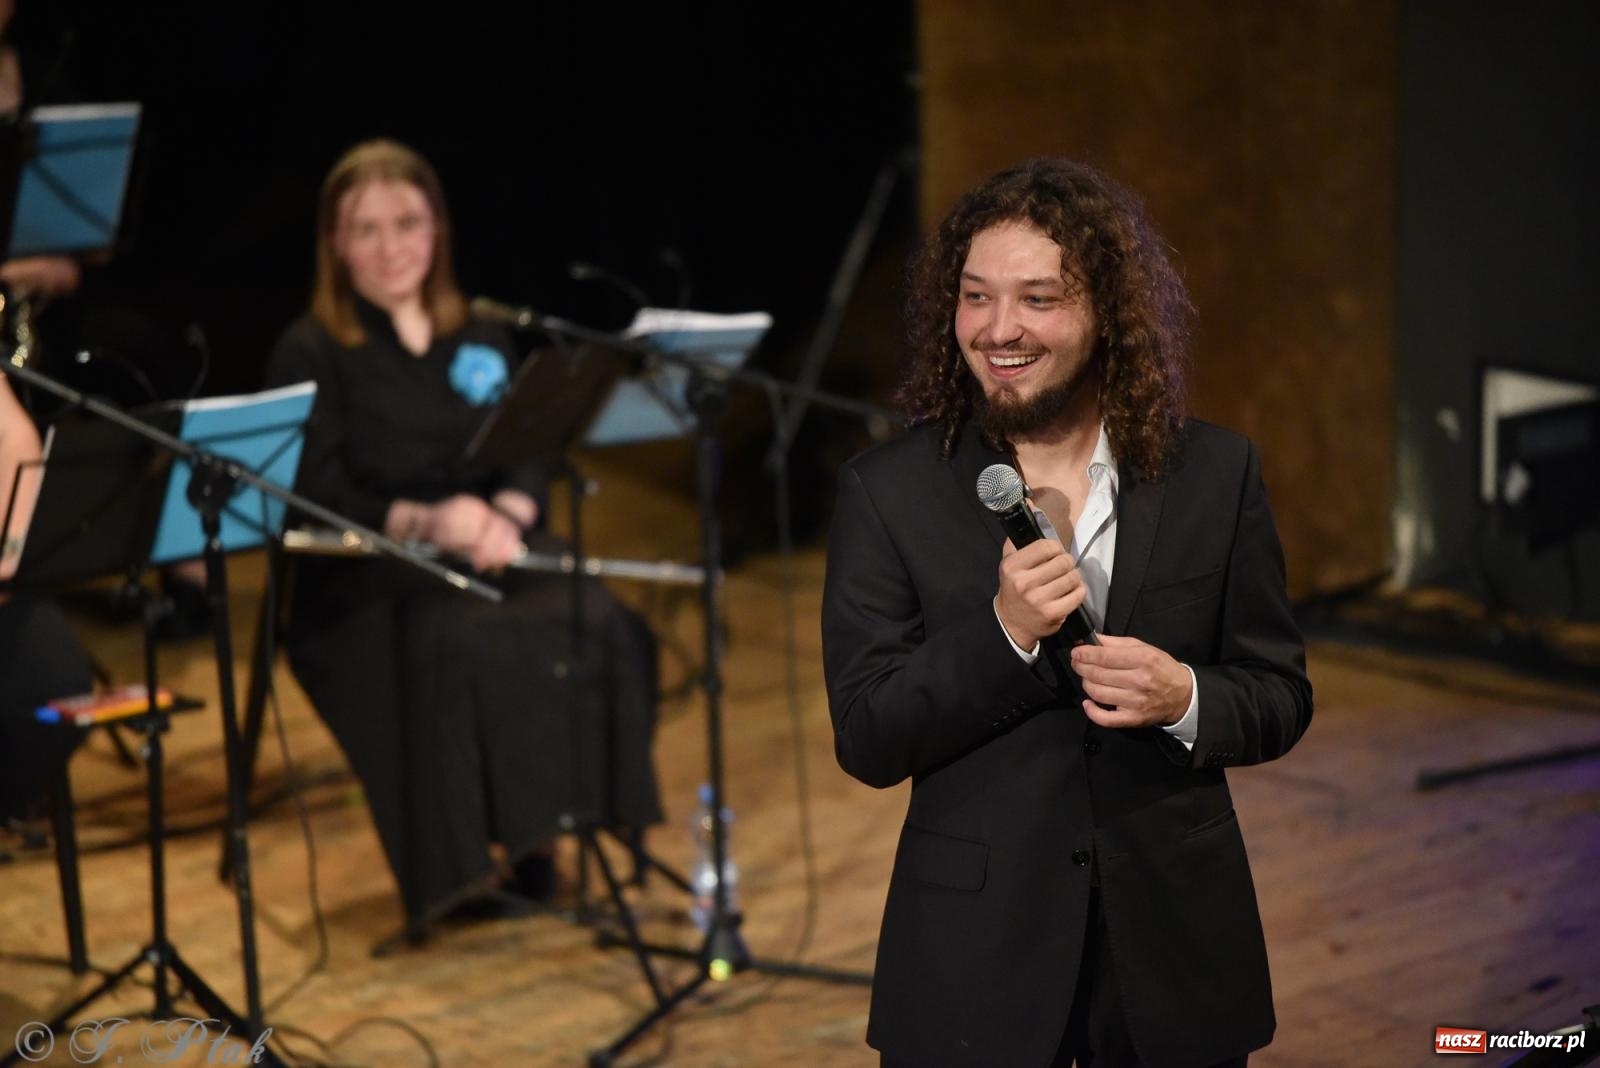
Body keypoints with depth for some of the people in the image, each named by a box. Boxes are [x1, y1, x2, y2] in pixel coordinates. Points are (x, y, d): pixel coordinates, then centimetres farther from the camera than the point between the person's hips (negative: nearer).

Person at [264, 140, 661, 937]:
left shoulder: (482, 340, 17)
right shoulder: (310, 355, 3)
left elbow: (531, 459, 8)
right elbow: (316, 497, -8)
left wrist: (505, 516, -16)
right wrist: (424, 522, -25)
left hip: (488, 554, 4)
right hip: (363, 583, -4)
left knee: (598, 627, -27)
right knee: (466, 646, -36)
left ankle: (544, 838, -17)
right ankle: (458, 864, -25)